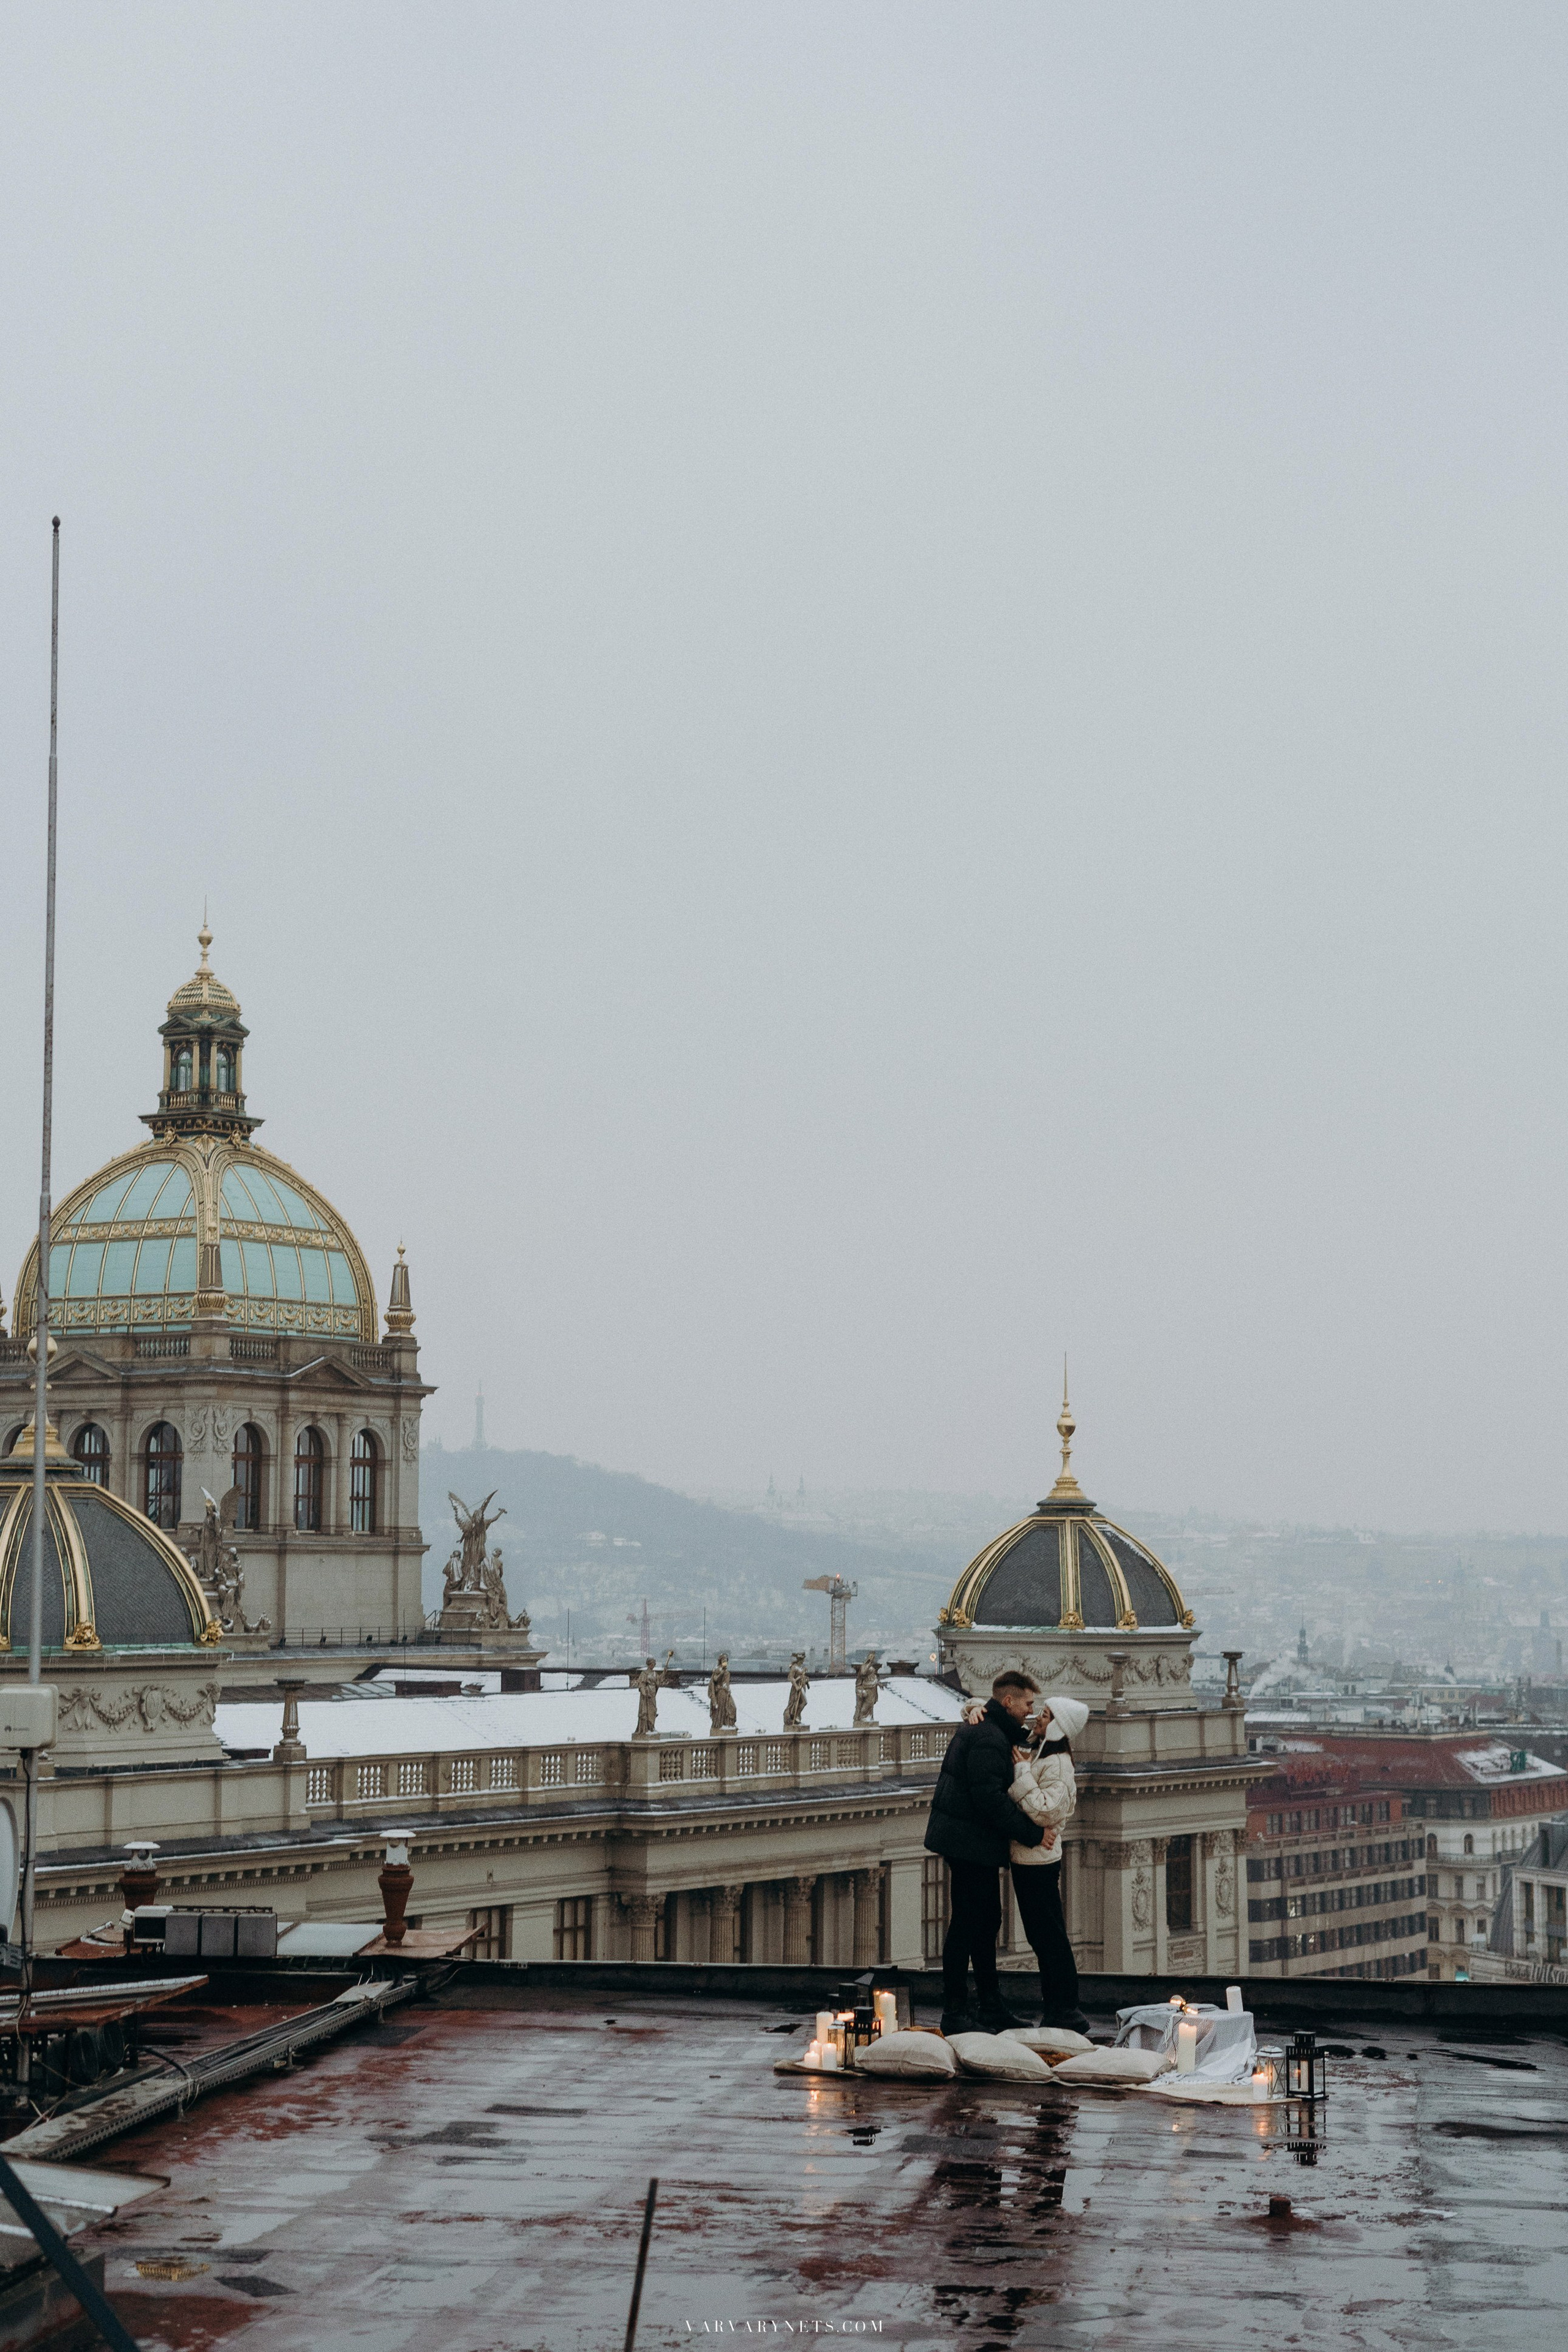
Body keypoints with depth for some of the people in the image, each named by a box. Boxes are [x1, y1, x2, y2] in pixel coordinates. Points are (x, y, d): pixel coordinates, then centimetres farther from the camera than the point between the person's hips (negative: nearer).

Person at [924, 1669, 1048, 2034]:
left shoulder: (981, 1728, 15)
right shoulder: (987, 1738, -19)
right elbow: (991, 1799, -25)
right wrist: (1031, 1833, -19)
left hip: (974, 1843, 11)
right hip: (970, 1842, -11)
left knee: (986, 1921, 16)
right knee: (966, 1923, -6)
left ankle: (991, 2007, 24)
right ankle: (954, 2014, -2)